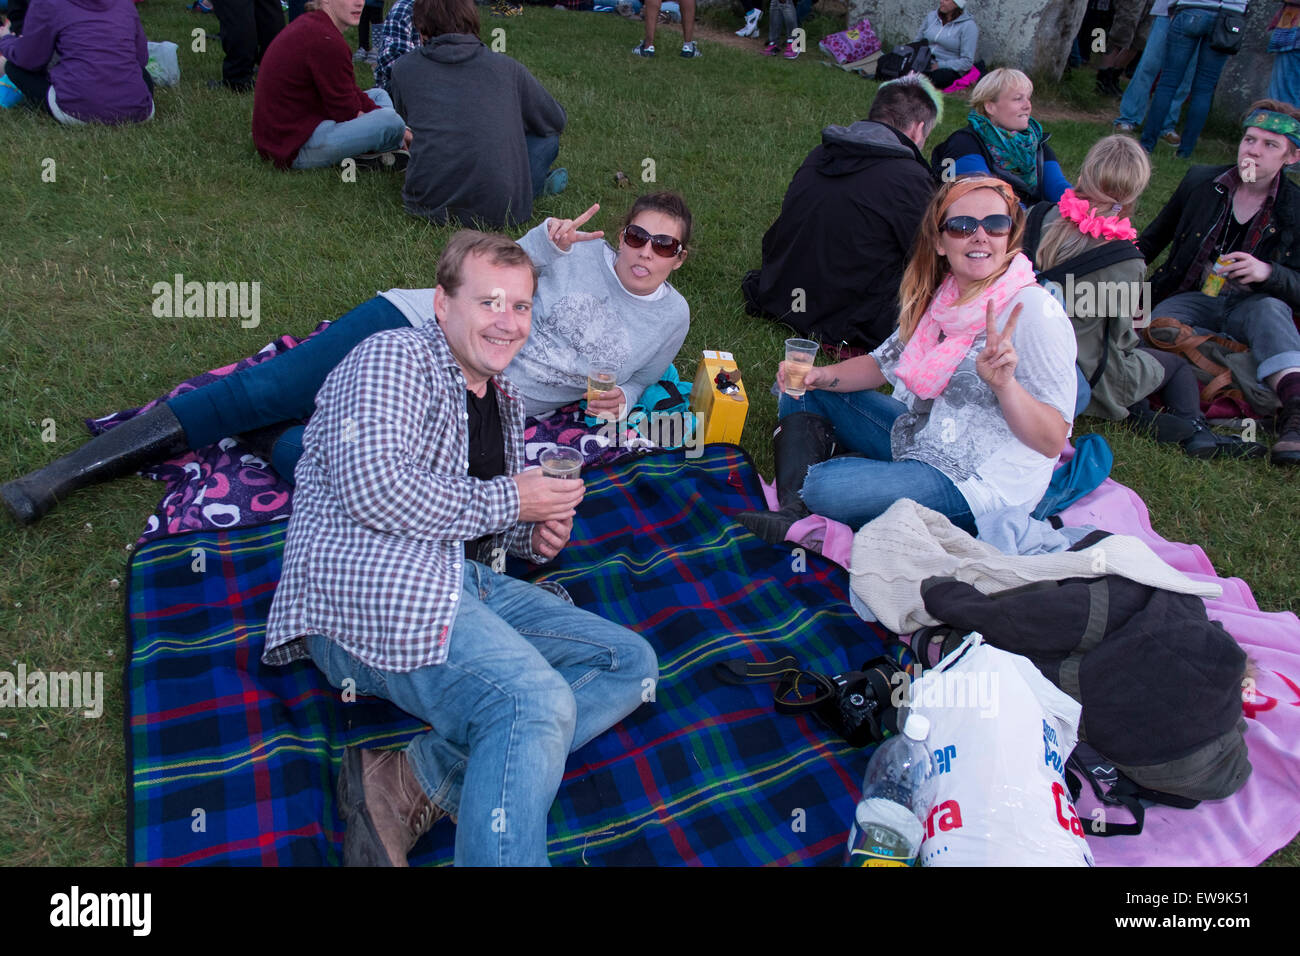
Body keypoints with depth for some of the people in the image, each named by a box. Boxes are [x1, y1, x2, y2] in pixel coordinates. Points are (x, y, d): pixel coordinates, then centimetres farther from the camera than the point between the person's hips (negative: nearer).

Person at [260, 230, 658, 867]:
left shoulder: (503, 401, 24)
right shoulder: (393, 357, -2)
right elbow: (369, 484, -20)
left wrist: (538, 537, 10)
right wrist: (508, 500, -10)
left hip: (462, 582, 9)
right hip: (370, 587, -9)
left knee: (629, 663, -4)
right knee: (538, 703, -30)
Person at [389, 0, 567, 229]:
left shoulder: (403, 69, 9)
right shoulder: (506, 67, 6)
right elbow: (556, 120, 19)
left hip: (427, 206, 1)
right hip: (497, 211, -1)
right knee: (547, 135, 23)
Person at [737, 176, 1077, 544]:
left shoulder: (1034, 312, -21)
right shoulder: (941, 296, 1)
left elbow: (1051, 441, -21)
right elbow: (884, 364, 11)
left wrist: (1005, 384, -38)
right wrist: (823, 376, -7)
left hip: (981, 484, -8)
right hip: (920, 438, 8)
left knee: (823, 487, -27)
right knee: (804, 392, 8)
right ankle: (794, 514, -3)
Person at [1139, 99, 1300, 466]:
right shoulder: (1200, 181, 6)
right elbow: (1151, 241, 19)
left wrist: (1269, 273, -22)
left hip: (1248, 306, -1)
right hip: (1189, 299, 1)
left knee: (1269, 309, -39)